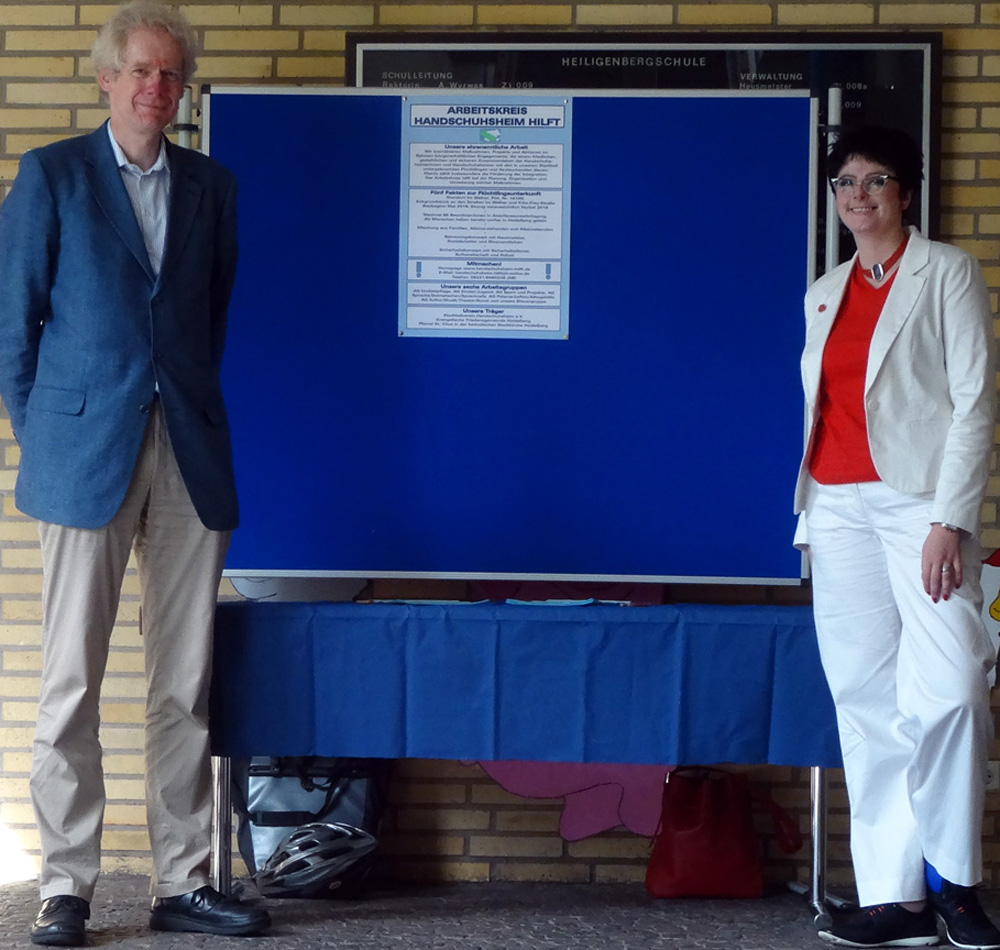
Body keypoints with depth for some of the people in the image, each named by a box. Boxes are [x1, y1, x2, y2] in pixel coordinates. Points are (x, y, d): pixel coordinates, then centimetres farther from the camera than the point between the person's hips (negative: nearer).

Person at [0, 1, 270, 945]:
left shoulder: (213, 186, 14)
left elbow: (222, 313, 16)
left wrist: (206, 416, 7)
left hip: (191, 455, 3)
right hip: (85, 454, -3)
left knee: (185, 683, 5)